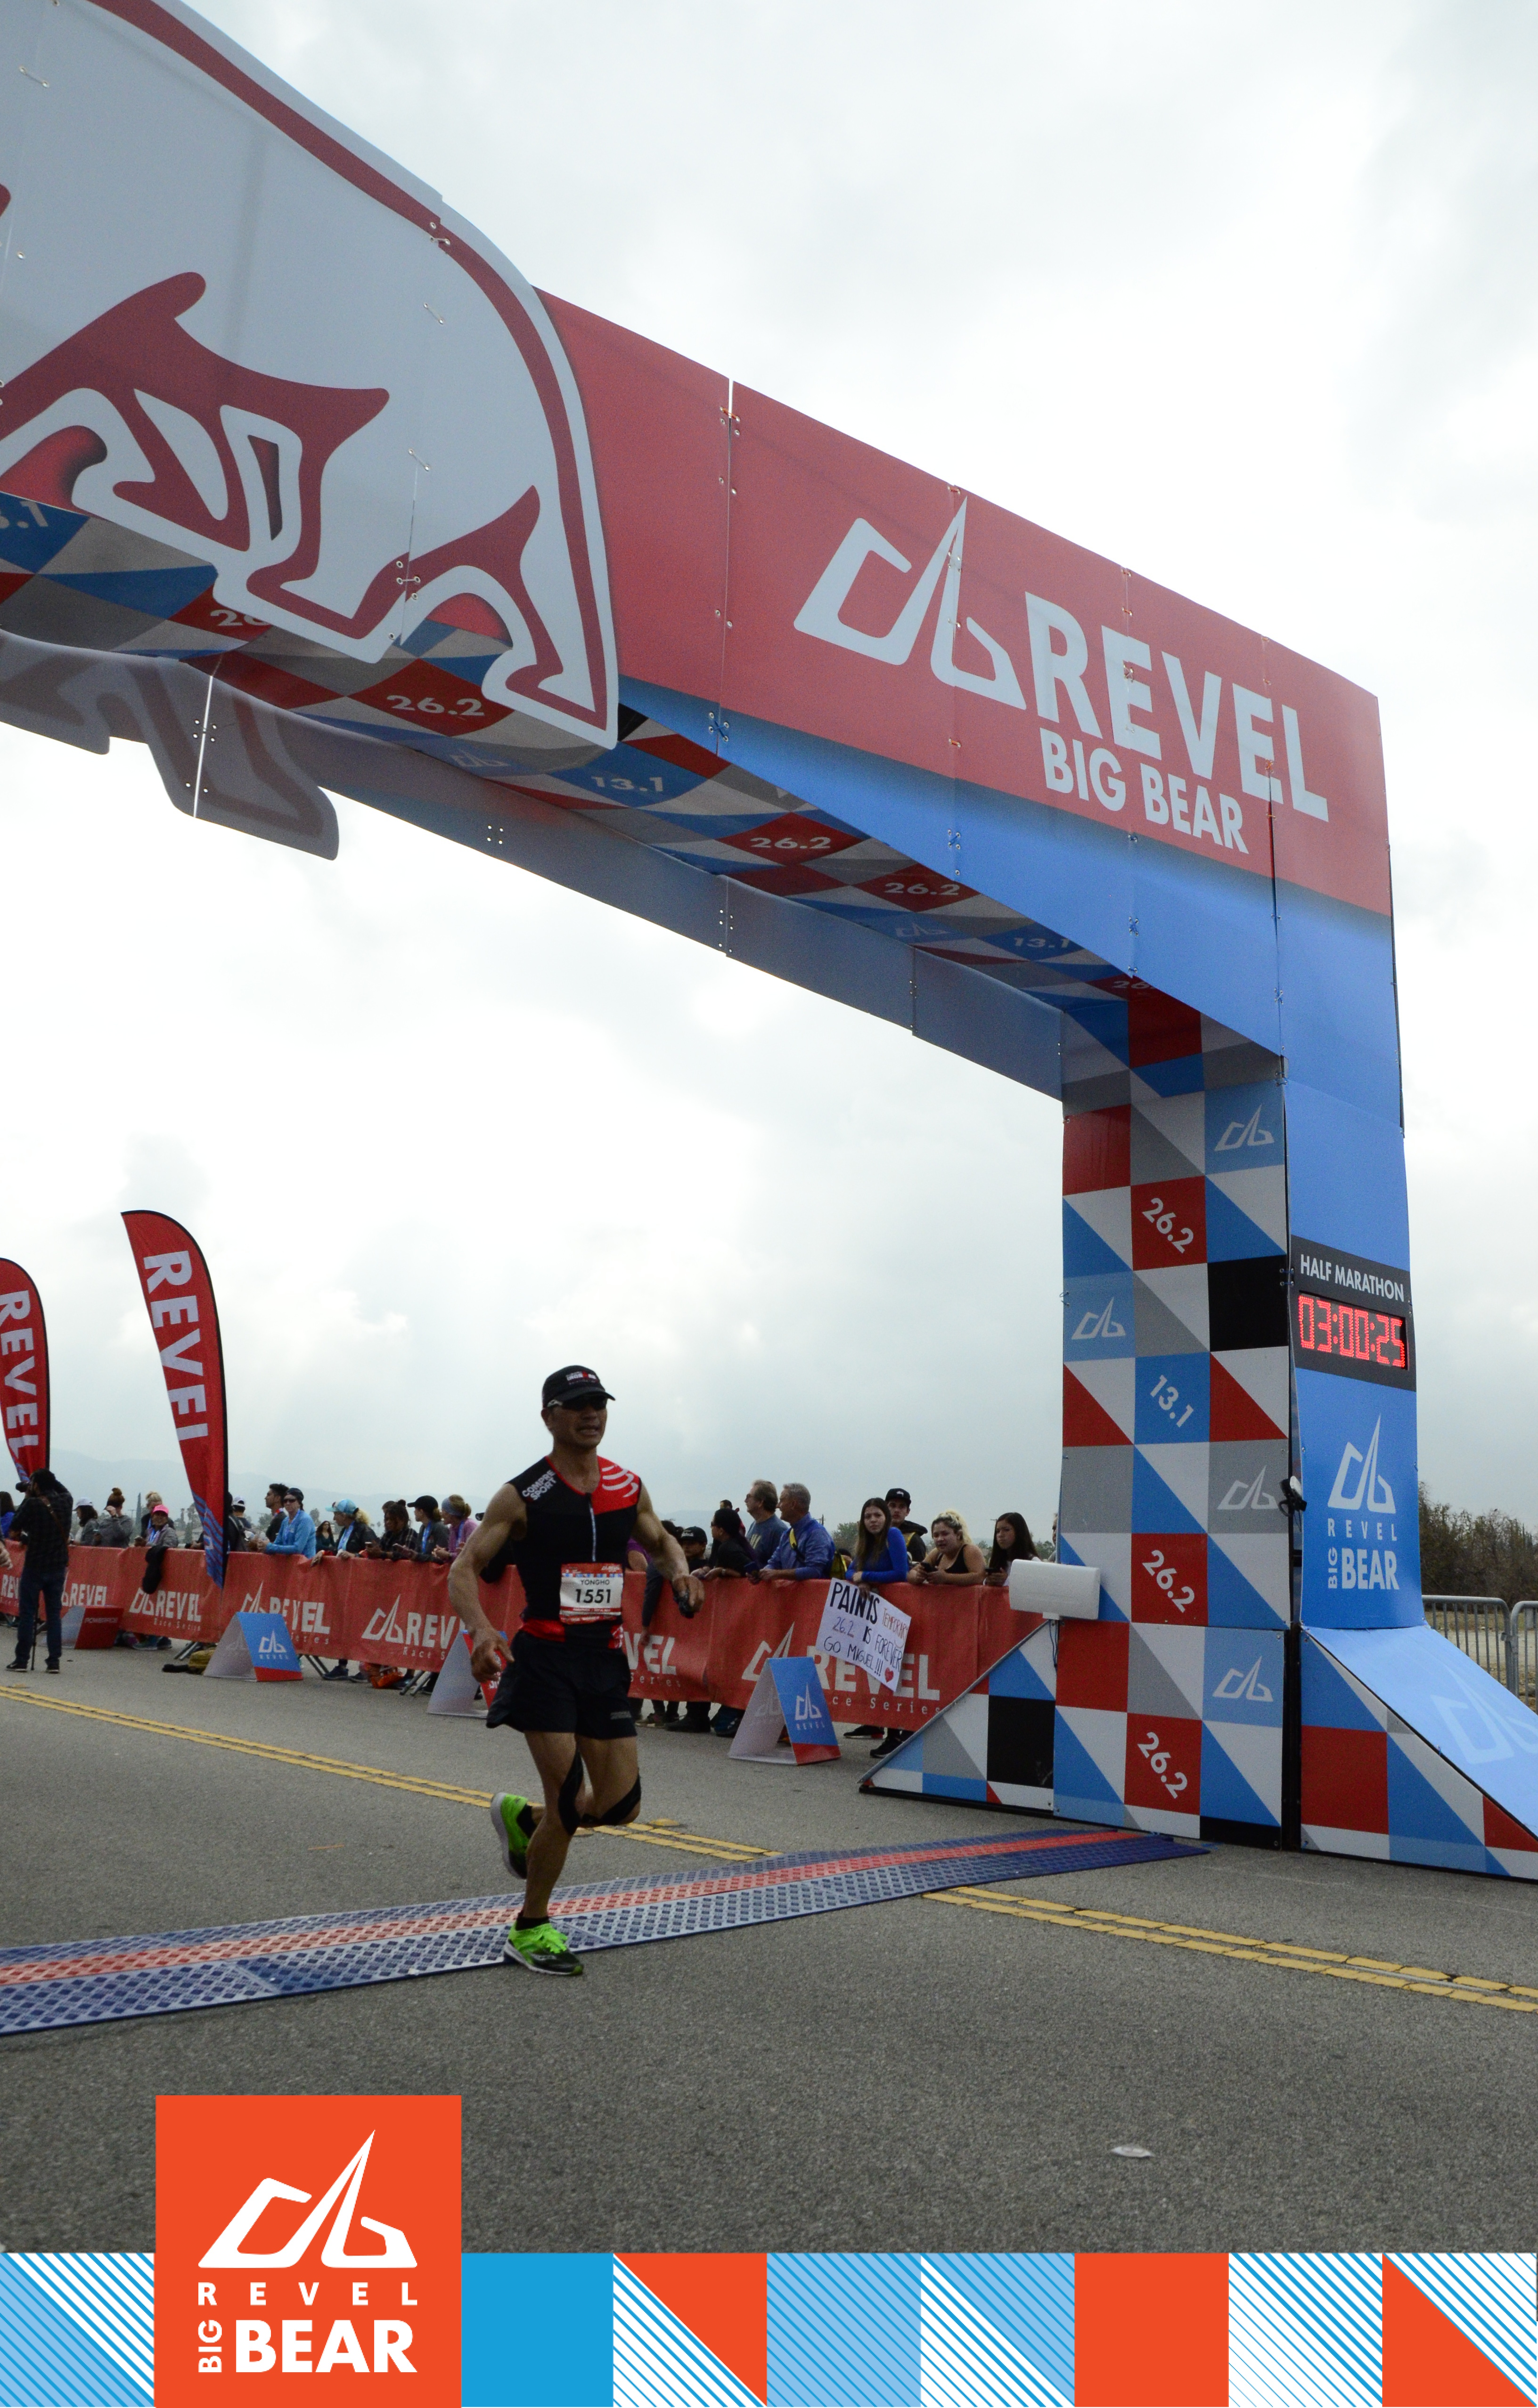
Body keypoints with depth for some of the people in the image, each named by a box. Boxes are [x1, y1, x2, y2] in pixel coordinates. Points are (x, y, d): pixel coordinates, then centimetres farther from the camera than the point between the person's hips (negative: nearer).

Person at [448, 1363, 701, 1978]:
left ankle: (524, 1819, 35)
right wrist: (481, 1629, -26)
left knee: (621, 1804, 6)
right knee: (568, 1800, -8)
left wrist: (679, 1570, -2)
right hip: (545, 1657, -5)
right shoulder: (522, 1496, -8)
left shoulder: (628, 1488, 4)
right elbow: (464, 1570, -7)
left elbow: (660, 1540, 22)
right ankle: (530, 1930, 15)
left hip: (606, 1658, 5)